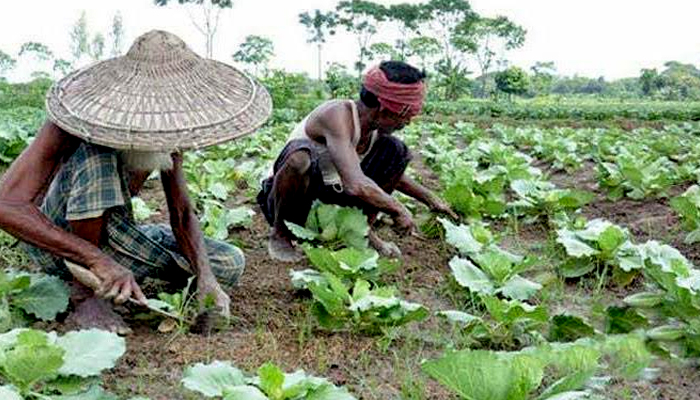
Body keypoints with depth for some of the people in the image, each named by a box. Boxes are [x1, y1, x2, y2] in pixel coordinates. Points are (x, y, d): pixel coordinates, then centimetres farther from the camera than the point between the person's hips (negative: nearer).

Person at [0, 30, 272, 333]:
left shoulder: (169, 132, -11)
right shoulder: (77, 121, -30)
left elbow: (182, 214, -8)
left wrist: (205, 277, -27)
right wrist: (97, 259, -49)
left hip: (112, 235, 6)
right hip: (54, 240, -5)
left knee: (230, 264, -7)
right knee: (98, 154, -35)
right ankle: (84, 296, -26)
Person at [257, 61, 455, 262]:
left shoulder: (377, 127, -5)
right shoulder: (338, 115, -31)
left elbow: (392, 171, 17)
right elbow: (356, 185, -41)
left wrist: (431, 199, 15)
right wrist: (398, 210, -27)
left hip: (330, 192, 7)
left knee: (397, 151, -4)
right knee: (300, 157, -42)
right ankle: (279, 232, -15)